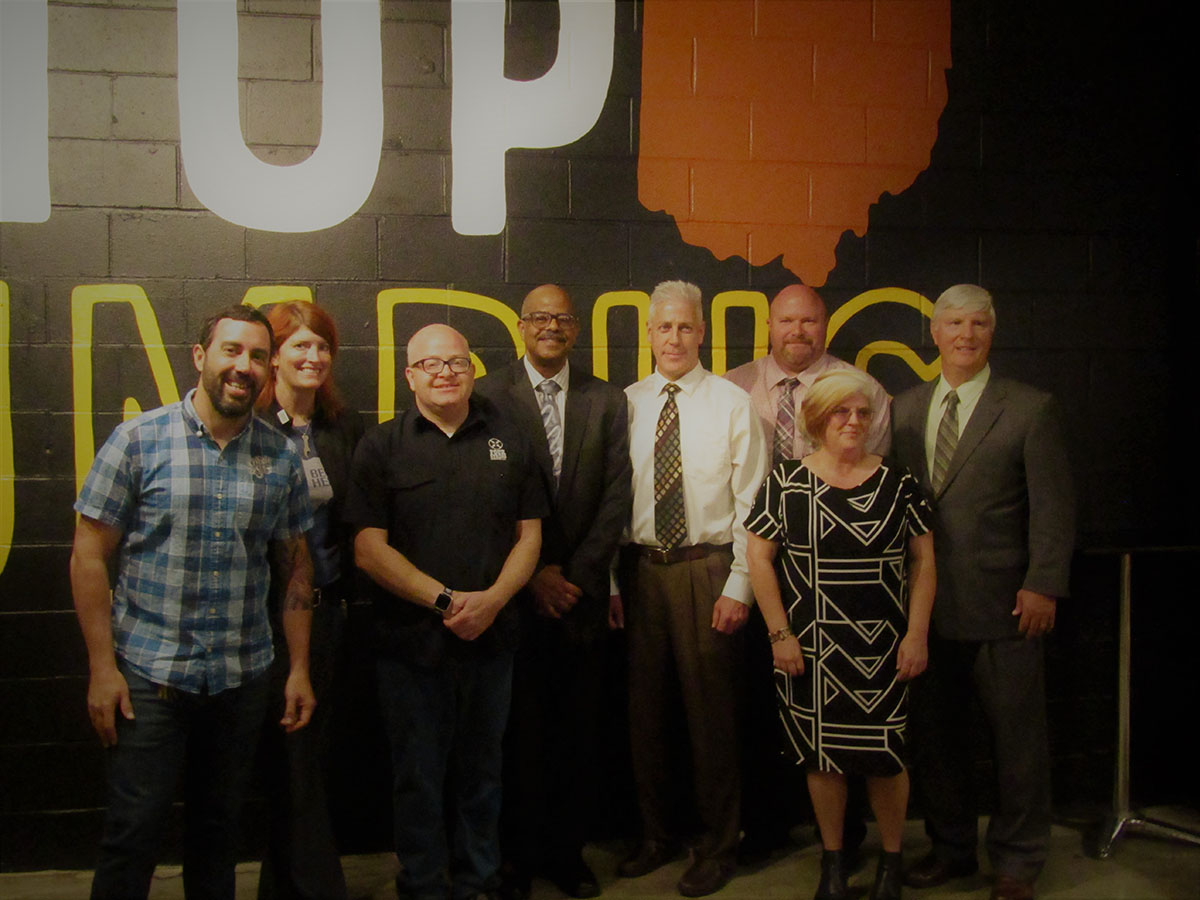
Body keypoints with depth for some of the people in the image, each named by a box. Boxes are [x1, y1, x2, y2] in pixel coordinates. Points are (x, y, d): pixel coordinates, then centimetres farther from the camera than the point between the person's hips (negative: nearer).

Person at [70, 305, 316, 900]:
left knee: (218, 827, 14)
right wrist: (102, 666, -8)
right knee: (133, 828, 1)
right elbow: (89, 555, -4)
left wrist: (299, 668, 6)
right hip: (148, 671, -3)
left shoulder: (281, 459, 4)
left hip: (242, 677, 3)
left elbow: (294, 567, 9)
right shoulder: (139, 440, -5)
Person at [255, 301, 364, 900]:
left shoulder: (344, 427, 8)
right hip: (266, 606, -5)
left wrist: (345, 587, 2)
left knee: (307, 749, 14)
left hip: (325, 604, 5)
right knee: (291, 756, 0)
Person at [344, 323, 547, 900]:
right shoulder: (381, 446, 0)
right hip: (411, 638, -2)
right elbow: (369, 549, -7)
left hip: (491, 637, 2)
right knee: (418, 777, 8)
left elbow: (529, 534, 6)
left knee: (481, 770, 14)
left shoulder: (508, 441, 8)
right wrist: (445, 599, -15)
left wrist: (492, 599, -10)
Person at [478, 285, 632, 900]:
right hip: (515, 592, -2)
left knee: (578, 730, 8)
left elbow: (616, 497, 3)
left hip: (581, 591, 2)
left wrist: (577, 574, -5)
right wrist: (532, 574, -7)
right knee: (520, 729, 4)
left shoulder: (606, 401, 9)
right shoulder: (489, 394, 0)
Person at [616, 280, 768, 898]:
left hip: (707, 569, -3)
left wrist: (739, 585, -9)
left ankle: (717, 847, 22)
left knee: (711, 712, 4)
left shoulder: (732, 403, -2)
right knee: (644, 708, 13)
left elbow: (751, 502, -4)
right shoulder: (625, 404, 6)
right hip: (641, 569, 3)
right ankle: (655, 836, 32)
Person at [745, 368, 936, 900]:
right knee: (822, 755, 7)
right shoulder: (786, 481, -1)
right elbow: (758, 556, -1)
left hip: (883, 650, 1)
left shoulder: (897, 483, 3)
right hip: (812, 648, 0)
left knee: (885, 756, 4)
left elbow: (923, 561, 4)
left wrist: (917, 634, -3)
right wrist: (780, 634, -5)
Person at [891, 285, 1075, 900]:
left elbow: (1053, 508, -5)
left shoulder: (1031, 410, -2)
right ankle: (951, 846, 30)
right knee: (933, 732, 13)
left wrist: (1042, 586, -12)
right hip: (925, 603, 4)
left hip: (1001, 606, -4)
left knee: (1017, 735, 6)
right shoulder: (905, 409, 10)